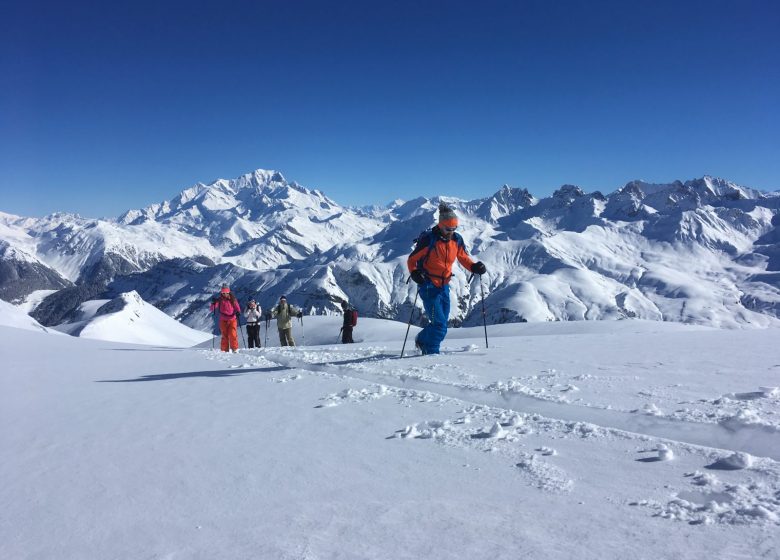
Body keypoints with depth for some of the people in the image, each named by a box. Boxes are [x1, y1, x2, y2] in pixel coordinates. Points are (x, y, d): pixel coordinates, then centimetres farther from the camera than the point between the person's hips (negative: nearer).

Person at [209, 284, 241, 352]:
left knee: (233, 334, -11)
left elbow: (237, 307, 7)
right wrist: (213, 303, -20)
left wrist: (238, 312, -15)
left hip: (232, 319, 0)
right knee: (225, 336, 0)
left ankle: (235, 349, -2)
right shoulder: (219, 300, 2)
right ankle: (224, 350, 7)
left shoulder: (233, 299, 2)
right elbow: (211, 309, 0)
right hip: (223, 320, 1)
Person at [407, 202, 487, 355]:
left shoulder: (457, 240, 2)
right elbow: (412, 259, -9)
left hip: (444, 286, 6)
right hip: (428, 286, -6)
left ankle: (422, 340, 38)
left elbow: (463, 258, 15)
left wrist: (474, 267, -4)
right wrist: (414, 272, -28)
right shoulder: (428, 239, -15)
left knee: (442, 323, 13)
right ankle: (431, 352, 7)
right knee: (439, 324, -12)